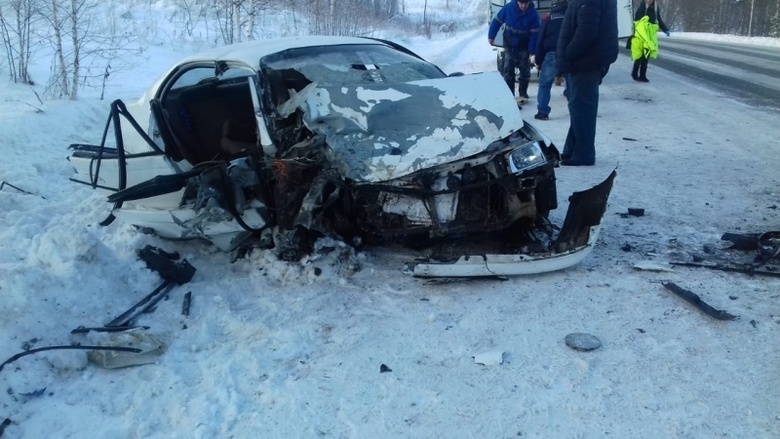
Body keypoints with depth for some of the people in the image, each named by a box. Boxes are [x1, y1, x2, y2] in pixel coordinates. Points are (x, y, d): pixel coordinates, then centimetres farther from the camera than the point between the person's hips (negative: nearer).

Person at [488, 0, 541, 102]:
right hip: (509, 46, 0)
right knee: (507, 71, 0)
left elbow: (534, 34, -16)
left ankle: (523, 93, 20)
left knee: (525, 71, 6)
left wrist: (531, 51, -19)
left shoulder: (533, 13, -18)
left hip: (524, 48, 0)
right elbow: (497, 21, -5)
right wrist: (491, 36, -4)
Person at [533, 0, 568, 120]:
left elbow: (540, 41, 4)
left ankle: (543, 112, -2)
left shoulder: (548, 19, 6)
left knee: (544, 85, 5)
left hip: (552, 56, -3)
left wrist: (538, 60, 10)